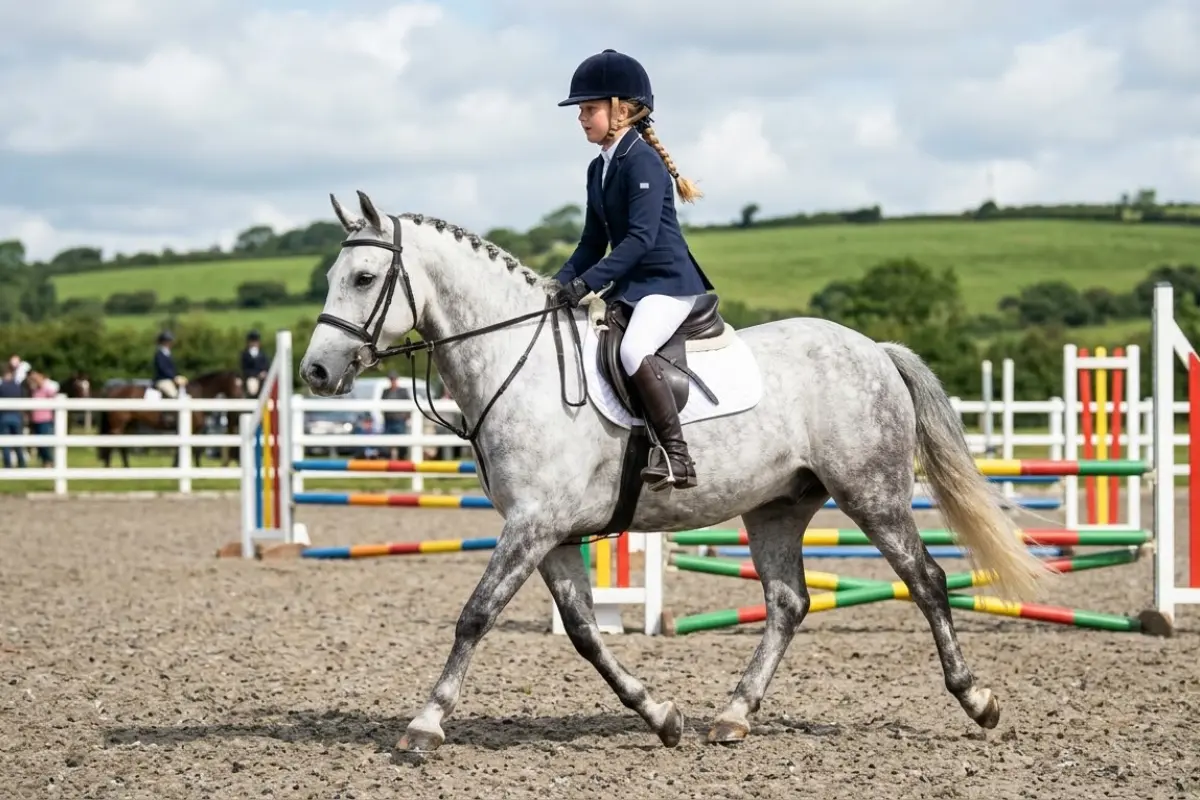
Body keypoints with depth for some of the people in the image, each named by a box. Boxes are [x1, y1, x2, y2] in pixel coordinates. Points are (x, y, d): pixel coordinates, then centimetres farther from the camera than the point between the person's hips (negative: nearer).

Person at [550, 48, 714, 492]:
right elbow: (593, 242, 18)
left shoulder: (642, 161, -14)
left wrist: (587, 282, -27)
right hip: (627, 284, 11)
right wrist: (559, 283, 2)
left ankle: (676, 454, -30)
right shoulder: (599, 169, 14)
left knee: (632, 349, -33)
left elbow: (640, 237, -23)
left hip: (668, 281, -11)